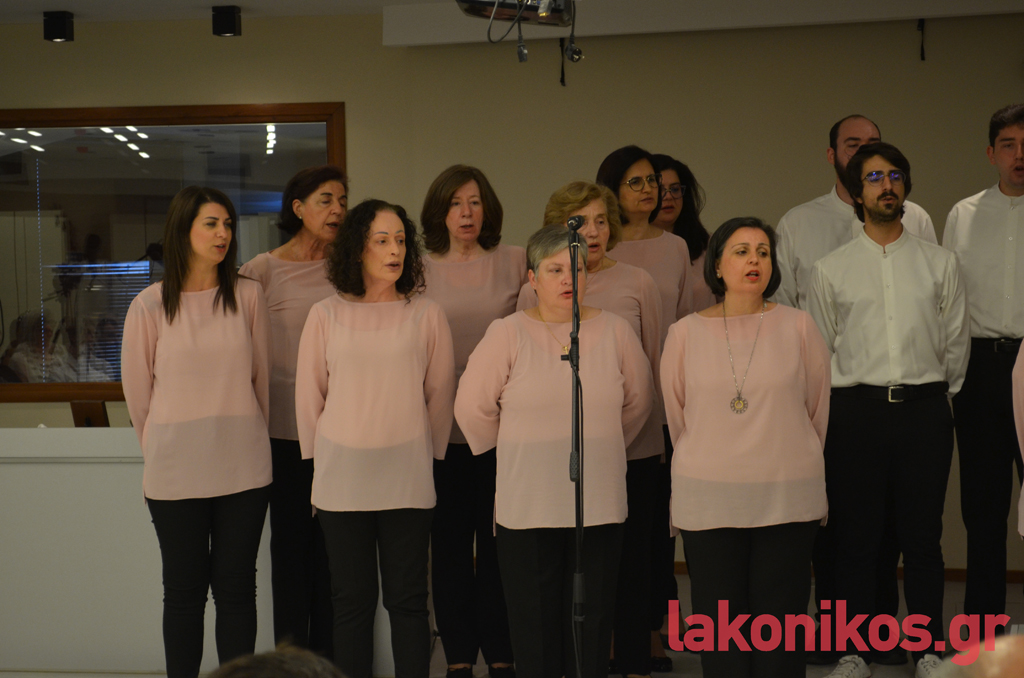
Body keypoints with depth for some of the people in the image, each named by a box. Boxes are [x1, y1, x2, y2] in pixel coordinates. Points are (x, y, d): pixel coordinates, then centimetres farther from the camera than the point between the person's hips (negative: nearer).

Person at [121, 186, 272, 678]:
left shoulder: (247, 296, -1)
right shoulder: (150, 306, -4)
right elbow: (137, 390, 6)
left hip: (243, 468, 1)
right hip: (176, 472, -1)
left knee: (236, 589, 7)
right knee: (184, 591, 7)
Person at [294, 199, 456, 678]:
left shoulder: (426, 314, 2)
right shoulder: (326, 316, 3)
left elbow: (440, 394, 10)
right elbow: (308, 396, 10)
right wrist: (320, 460, 12)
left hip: (407, 479, 0)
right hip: (341, 480, 1)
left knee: (407, 600, 4)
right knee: (351, 601, 6)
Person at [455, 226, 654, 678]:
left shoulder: (615, 331, 4)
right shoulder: (507, 334, -3)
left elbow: (638, 402, 17)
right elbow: (472, 407, 1)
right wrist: (516, 452, 9)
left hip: (599, 505, 2)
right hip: (527, 505, -2)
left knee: (593, 622, 6)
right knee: (535, 624, 2)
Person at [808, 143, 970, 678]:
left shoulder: (940, 263, 8)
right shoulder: (831, 269, 6)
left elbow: (956, 342, 13)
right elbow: (819, 350, 11)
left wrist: (935, 395, 14)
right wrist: (846, 400, 10)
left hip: (925, 409, 1)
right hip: (856, 409, 0)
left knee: (923, 537, 5)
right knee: (855, 537, 3)